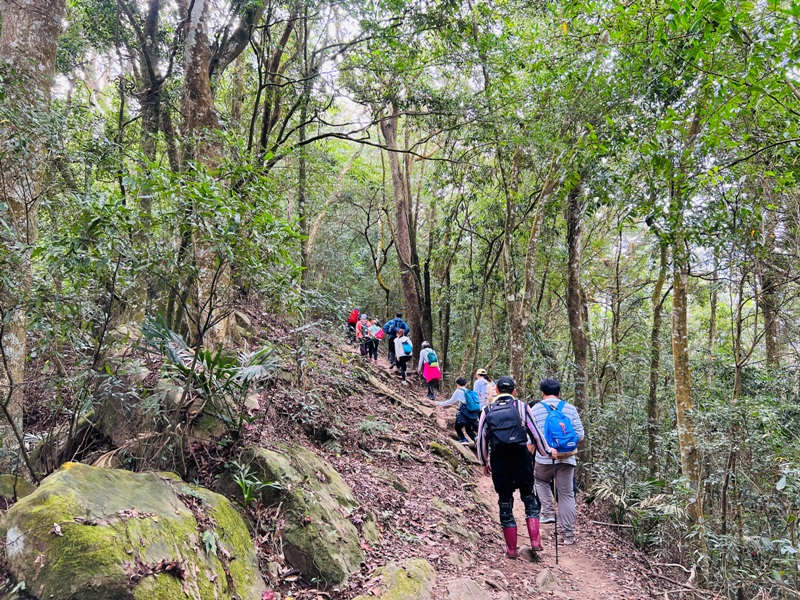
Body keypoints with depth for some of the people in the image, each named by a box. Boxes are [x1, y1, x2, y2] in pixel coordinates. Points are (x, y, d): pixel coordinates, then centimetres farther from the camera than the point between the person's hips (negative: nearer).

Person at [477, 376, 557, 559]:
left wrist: (484, 462, 21)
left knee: (505, 502, 11)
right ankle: (535, 540, 10)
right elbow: (535, 432, 4)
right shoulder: (522, 407, 3)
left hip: (498, 461, 1)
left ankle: (511, 548, 17)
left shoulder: (487, 411, 8)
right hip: (521, 458, -1)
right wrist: (547, 451, 19)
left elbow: (481, 439, 9)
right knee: (529, 497, 18)